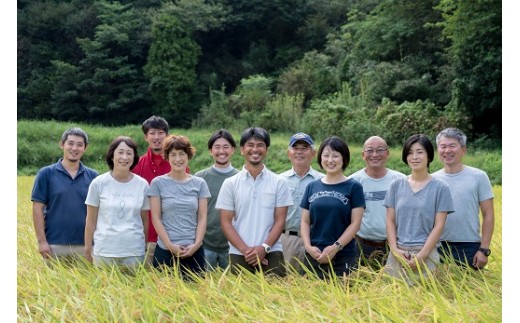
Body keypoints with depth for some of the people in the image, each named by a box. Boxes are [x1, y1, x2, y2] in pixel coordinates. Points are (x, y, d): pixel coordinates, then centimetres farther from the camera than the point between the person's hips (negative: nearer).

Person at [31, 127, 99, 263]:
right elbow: (38, 208, -1)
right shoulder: (46, 174, 1)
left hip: (85, 246, 2)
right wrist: (41, 241, -8)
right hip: (55, 246, -2)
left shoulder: (93, 176, 6)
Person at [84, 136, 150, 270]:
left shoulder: (142, 185, 3)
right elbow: (91, 220, 4)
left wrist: (146, 247, 13)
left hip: (135, 252, 1)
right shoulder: (99, 183, -1)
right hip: (104, 251, -1)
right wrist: (88, 248, 4)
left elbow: (144, 220, 11)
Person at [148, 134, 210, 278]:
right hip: (165, 250, -1)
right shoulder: (158, 183, 2)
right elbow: (156, 218, -1)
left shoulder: (199, 183, 7)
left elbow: (202, 218, 5)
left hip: (194, 250, 2)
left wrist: (196, 244, -8)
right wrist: (170, 245, -10)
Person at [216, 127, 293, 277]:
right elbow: (226, 222, 2)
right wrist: (245, 250, -9)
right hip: (239, 255, 0)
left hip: (271, 254, 0)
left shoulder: (279, 182, 5)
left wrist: (264, 248, -11)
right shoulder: (230, 184, 5)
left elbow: (280, 220, 3)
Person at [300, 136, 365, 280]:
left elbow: (355, 223, -4)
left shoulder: (354, 187, 1)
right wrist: (308, 246, -5)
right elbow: (305, 221, 10)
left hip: (343, 257, -3)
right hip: (314, 256, 3)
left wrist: (336, 247, -13)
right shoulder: (312, 187, 11)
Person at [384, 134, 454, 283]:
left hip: (426, 253, -2)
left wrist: (422, 255, -11)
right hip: (397, 253, 3)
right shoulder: (396, 186, 9)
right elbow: (390, 221, 7)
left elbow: (439, 226, -3)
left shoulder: (440, 188, 0)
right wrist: (395, 249, -6)